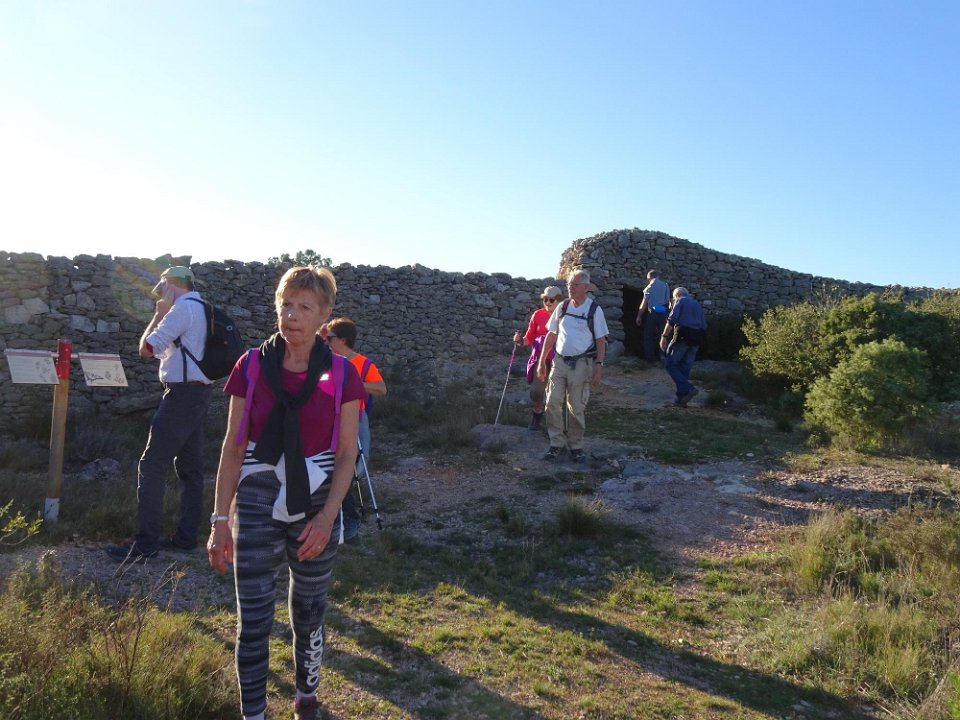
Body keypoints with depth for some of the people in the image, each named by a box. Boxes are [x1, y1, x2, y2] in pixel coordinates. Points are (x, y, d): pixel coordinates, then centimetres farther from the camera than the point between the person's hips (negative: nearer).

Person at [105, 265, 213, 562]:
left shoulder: (183, 307, -12)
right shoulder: (202, 309, 18)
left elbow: (146, 348, -11)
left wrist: (159, 313, 0)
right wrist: (164, 313, 15)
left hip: (183, 394, -10)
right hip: (199, 392, 10)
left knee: (152, 465, -8)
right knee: (190, 466, 11)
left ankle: (146, 542, -7)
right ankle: (186, 536, 17)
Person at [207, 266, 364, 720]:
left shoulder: (341, 375, -5)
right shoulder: (252, 367, -4)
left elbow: (347, 455, -3)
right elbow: (232, 448, 0)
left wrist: (326, 519, -11)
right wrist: (220, 520, -2)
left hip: (316, 511, 0)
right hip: (257, 508, 0)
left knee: (309, 612, 17)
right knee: (252, 620, 5)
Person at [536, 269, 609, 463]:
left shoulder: (594, 309, -4)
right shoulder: (562, 307, 6)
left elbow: (601, 340, -4)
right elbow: (551, 335, 12)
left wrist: (598, 365, -12)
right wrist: (542, 361, 10)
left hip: (582, 363, -3)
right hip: (560, 361, 4)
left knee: (576, 408, 2)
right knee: (553, 402, -3)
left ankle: (576, 446, 17)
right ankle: (557, 444, 9)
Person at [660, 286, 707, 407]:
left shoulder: (679, 301, 7)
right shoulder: (697, 304, 25)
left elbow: (672, 320, -9)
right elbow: (704, 325, 18)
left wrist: (664, 336, -12)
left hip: (683, 336, -7)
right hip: (697, 339, 7)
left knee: (671, 364, -2)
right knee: (685, 368, 10)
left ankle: (688, 389, -16)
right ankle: (681, 399, 9)